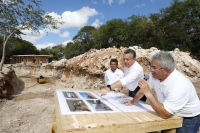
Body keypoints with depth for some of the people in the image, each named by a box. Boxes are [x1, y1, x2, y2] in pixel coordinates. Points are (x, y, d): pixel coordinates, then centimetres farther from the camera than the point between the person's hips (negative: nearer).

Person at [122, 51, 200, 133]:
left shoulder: (179, 85, -36)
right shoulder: (155, 74, -14)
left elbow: (164, 114, -37)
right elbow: (144, 89, 4)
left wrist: (148, 93, -36)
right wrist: (132, 102, 5)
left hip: (188, 120, -5)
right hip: (171, 115, 6)